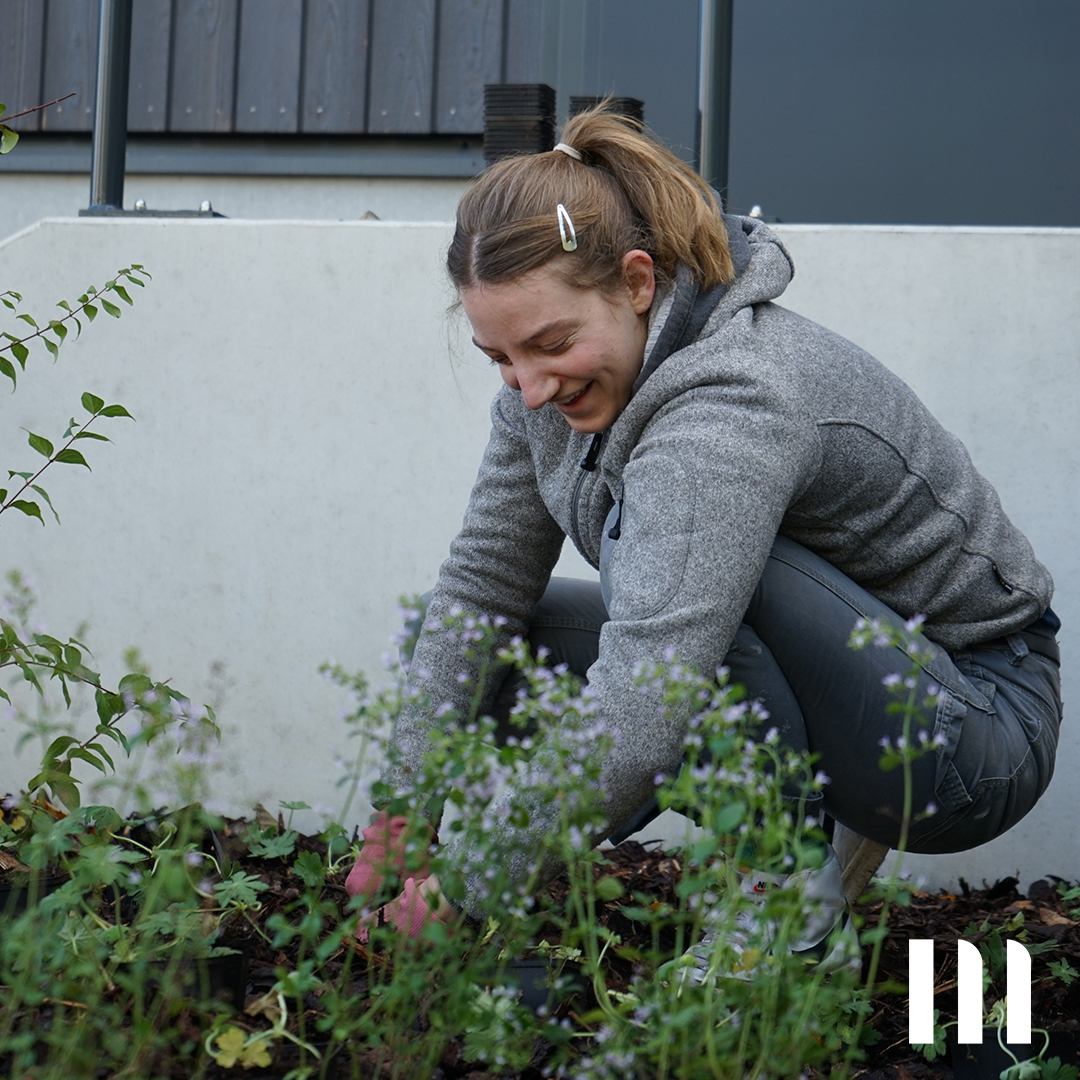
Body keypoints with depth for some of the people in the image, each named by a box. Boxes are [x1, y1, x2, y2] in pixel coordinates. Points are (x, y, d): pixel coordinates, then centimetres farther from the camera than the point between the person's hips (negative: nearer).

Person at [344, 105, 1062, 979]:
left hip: (976, 723, -8)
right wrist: (411, 791, -1)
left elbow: (643, 709, -41)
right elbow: (483, 581, 5)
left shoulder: (734, 401, -32)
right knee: (494, 639, 2)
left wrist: (476, 872, -35)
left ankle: (797, 885, -17)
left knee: (647, 527, -30)